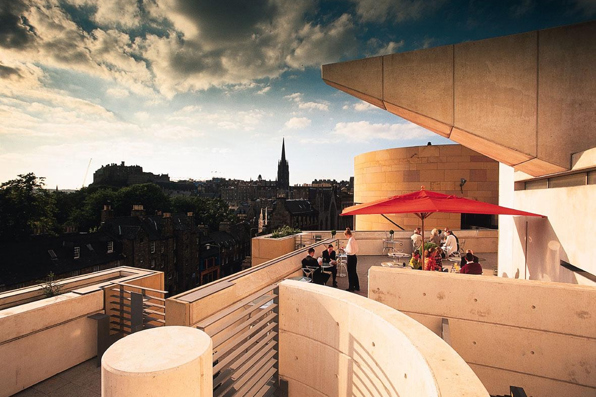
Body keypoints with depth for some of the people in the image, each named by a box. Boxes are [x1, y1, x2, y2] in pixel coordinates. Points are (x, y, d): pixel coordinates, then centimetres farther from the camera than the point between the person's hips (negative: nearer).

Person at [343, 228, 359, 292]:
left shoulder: (350, 241, -21)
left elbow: (350, 251, -23)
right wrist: (346, 248, 10)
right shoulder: (354, 239, 7)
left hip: (351, 257, -9)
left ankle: (351, 288, 16)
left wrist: (344, 249, -7)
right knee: (354, 272, 20)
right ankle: (357, 287, 30)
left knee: (350, 273, 4)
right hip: (354, 257, 9)